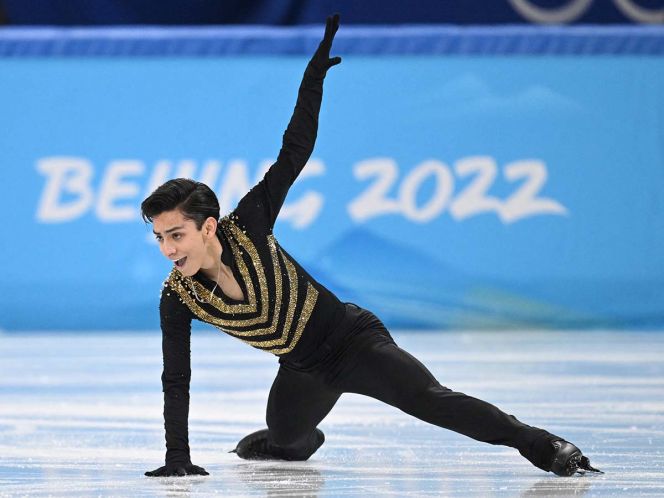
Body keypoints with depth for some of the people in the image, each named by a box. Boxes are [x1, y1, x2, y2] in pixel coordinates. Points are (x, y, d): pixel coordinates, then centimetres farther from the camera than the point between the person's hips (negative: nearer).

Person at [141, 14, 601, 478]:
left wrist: (314, 78, -23)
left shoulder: (247, 225, -21)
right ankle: (306, 437, 51)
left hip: (352, 336, -4)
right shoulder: (178, 299, -15)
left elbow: (294, 153, -17)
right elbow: (176, 381, -7)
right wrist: (177, 460, -9)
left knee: (426, 399, -21)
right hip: (304, 373, 4)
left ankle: (543, 445, -20)